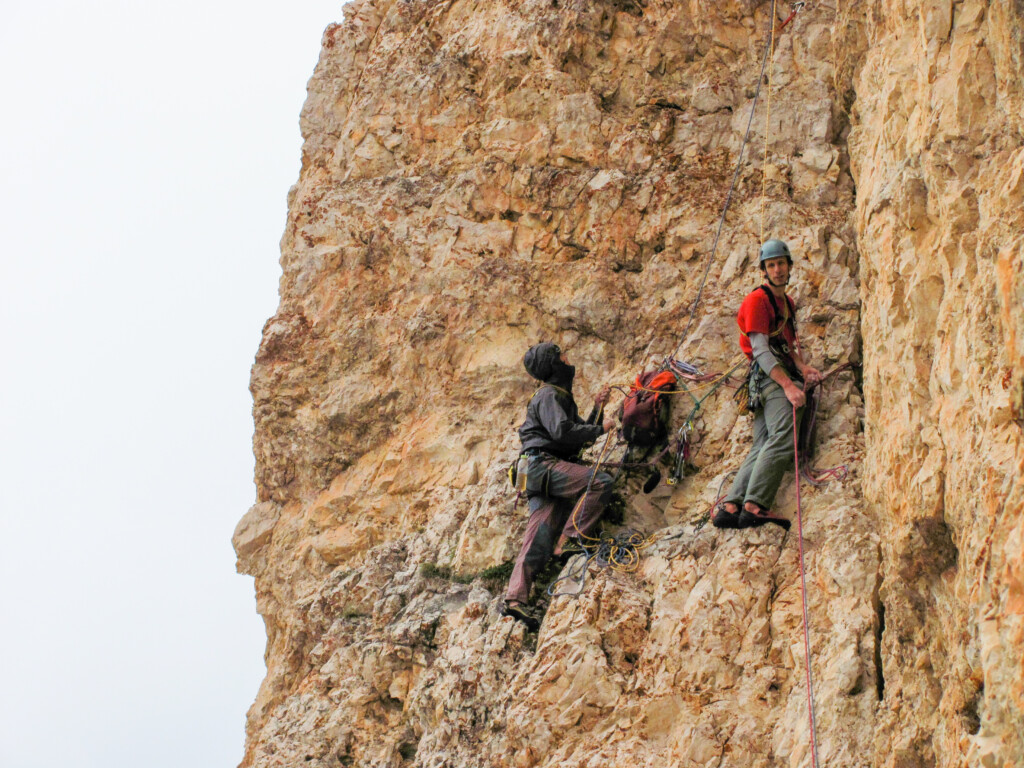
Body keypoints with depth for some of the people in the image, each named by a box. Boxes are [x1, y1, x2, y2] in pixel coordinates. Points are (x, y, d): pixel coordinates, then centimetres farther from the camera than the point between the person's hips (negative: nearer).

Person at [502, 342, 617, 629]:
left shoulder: (561, 397, 29)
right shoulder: (548, 395, -3)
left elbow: (581, 435, 32)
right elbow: (562, 432, -17)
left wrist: (598, 409, 20)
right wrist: (601, 428, -7)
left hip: (545, 476, 9)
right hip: (544, 464, -9)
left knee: (539, 537, -4)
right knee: (601, 481, -21)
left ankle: (515, 597, -15)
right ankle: (570, 539, -21)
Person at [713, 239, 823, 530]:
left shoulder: (787, 303, 27)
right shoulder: (758, 299, -3)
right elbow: (760, 349, -12)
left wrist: (803, 367, 7)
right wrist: (788, 385, -21)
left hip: (784, 374, 9)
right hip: (769, 375, -9)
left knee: (764, 448, -2)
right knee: (783, 438, -25)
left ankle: (730, 506, -8)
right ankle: (754, 505, -35)